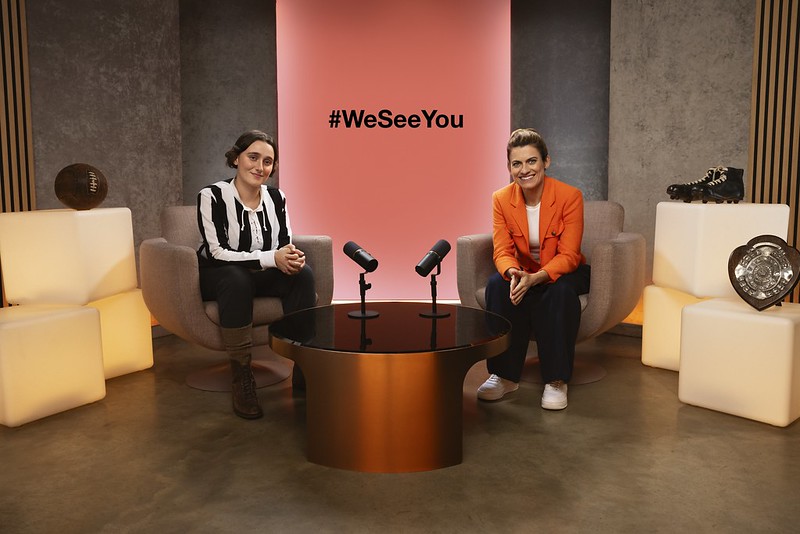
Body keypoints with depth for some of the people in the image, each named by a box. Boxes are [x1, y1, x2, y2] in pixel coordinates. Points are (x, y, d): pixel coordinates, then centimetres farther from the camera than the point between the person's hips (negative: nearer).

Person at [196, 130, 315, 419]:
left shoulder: (276, 197, 1)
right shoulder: (212, 196, -13)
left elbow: (286, 245, 0)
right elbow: (217, 253, -21)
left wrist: (293, 256, -26)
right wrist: (271, 258, -31)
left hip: (263, 276, 4)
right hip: (219, 276, -4)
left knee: (303, 273, -24)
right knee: (237, 279, -38)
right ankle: (241, 377, -27)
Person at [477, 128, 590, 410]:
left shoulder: (570, 196, -19)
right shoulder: (501, 199, -10)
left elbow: (568, 256, -21)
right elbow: (502, 252, -11)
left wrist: (536, 278, -39)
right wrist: (514, 273, -36)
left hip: (563, 271, -2)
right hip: (523, 271, 2)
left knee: (561, 292, -36)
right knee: (497, 286, -29)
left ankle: (556, 380, -25)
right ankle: (505, 375, -20)